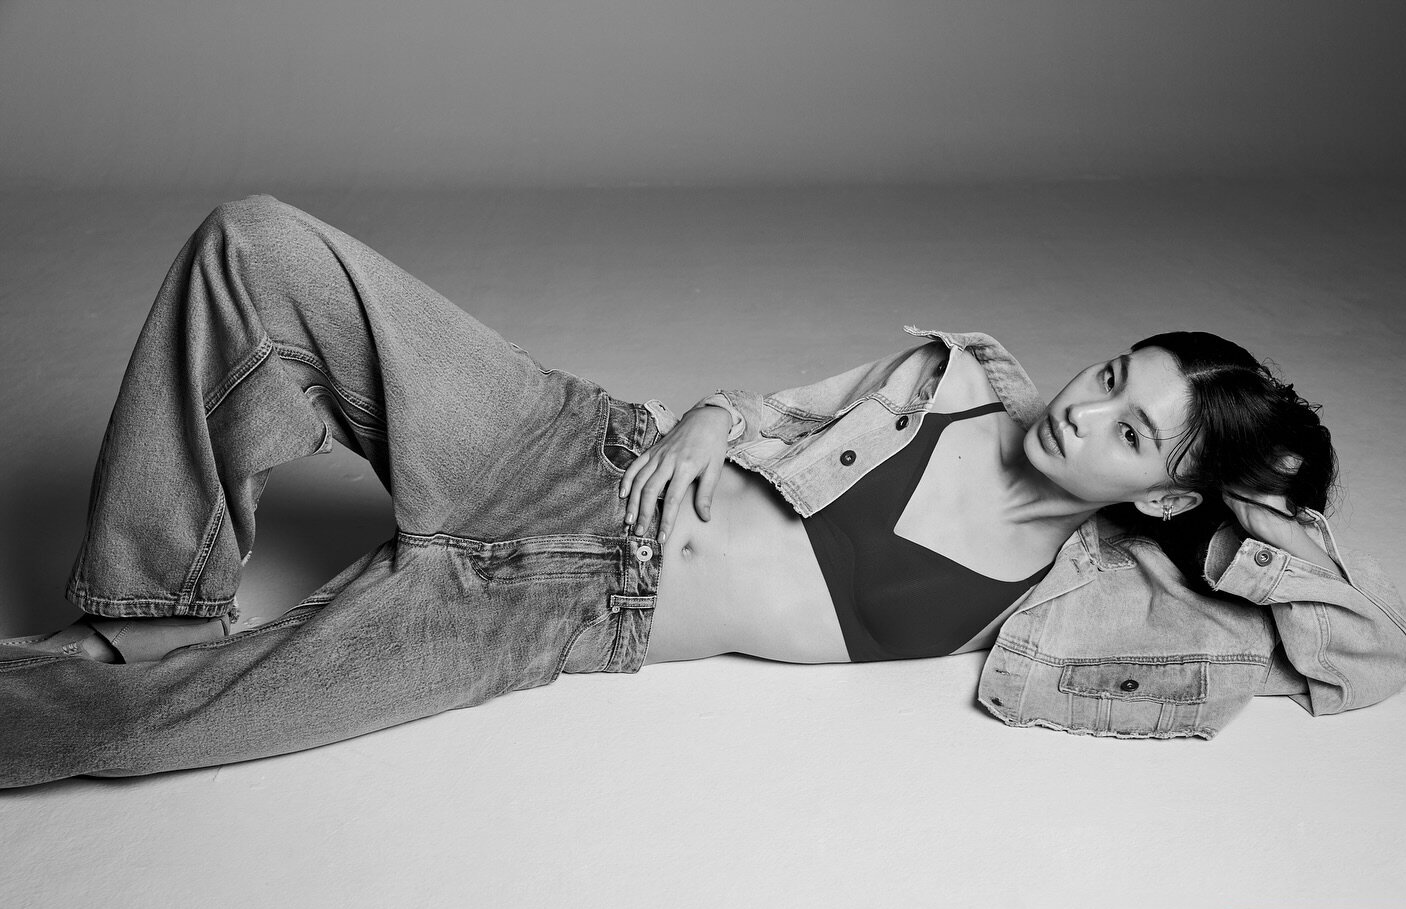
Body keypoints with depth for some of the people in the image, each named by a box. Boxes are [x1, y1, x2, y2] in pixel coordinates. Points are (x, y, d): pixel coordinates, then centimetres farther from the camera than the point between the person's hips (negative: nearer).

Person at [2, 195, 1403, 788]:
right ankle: (151, 602, 2)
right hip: (579, 449, 4)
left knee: (149, 713, -14)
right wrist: (699, 427, -1)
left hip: (580, 606, -4)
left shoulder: (1090, 592, -3)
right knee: (252, 244, -12)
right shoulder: (968, 376, 6)